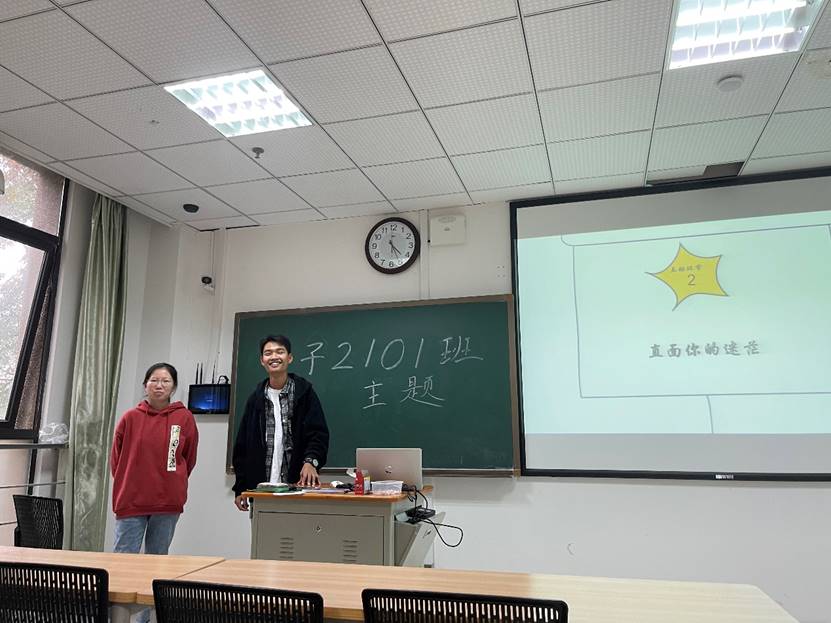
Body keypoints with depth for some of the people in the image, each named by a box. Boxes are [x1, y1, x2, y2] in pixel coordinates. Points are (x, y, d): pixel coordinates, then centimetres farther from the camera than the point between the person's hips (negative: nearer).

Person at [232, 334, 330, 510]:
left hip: (297, 484, -3)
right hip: (260, 487, 3)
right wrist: (240, 488, 8)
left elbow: (318, 433, -7)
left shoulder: (304, 393, 1)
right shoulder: (256, 398, 10)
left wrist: (310, 461, -25)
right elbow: (242, 445, 12)